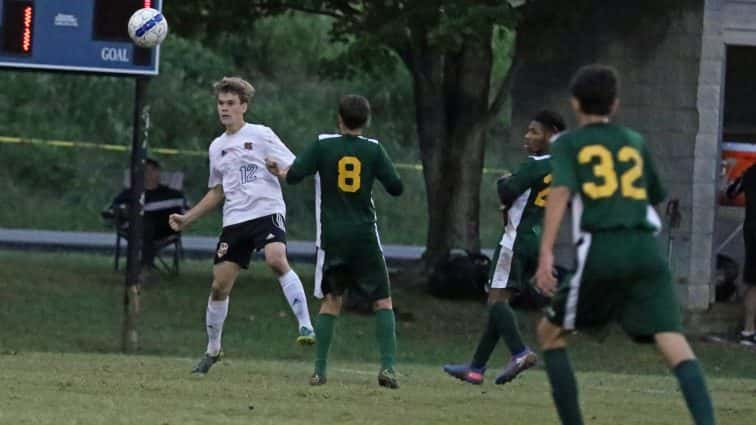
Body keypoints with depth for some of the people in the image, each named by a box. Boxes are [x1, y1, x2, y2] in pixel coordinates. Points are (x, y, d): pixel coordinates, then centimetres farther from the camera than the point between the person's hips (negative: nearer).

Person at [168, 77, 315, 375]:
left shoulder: (261, 136, 1)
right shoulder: (217, 147, 18)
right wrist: (187, 219, 23)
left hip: (267, 212, -6)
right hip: (234, 221, 6)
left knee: (276, 260, -33)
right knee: (219, 285, 3)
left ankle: (306, 327, -32)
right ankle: (212, 350, 20)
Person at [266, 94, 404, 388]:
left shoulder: (323, 144, -2)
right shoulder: (373, 149, -1)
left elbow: (294, 175, -7)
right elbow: (396, 187, -1)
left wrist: (279, 170, 15)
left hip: (332, 236, 1)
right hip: (365, 235, -1)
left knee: (332, 300, 12)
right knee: (382, 301, 5)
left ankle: (319, 370, 4)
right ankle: (387, 366, -11)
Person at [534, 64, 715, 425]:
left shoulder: (568, 144, 11)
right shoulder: (636, 143, 22)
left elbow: (561, 191, -7)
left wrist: (545, 253, -15)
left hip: (600, 250, -2)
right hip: (646, 250, 2)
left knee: (550, 332, 19)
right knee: (672, 340, -11)